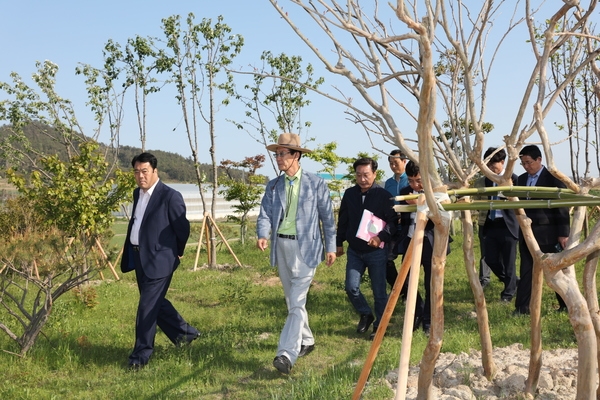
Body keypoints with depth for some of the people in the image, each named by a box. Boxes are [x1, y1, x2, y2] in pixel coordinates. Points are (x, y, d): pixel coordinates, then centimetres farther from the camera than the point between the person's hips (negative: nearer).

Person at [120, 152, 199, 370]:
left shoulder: (170, 196, -14)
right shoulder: (137, 194, 11)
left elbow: (183, 228, -9)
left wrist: (177, 253, 3)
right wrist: (129, 253, 16)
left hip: (158, 259, -9)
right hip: (139, 257, 9)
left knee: (148, 306, -6)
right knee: (155, 302, 17)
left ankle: (141, 354, 4)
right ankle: (185, 332, 35)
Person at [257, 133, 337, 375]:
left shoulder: (316, 184, -3)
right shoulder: (273, 186, 8)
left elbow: (327, 217, 2)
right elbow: (265, 214, 1)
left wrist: (331, 247, 1)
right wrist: (263, 235, -20)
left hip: (305, 246, -5)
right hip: (281, 246, 6)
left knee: (297, 302, -11)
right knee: (292, 300, 16)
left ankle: (286, 354, -15)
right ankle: (306, 341, 33)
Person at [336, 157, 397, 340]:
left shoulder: (383, 195, -8)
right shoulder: (350, 194, 4)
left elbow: (393, 222, -9)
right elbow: (343, 220, 13)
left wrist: (381, 237, -24)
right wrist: (339, 243, 13)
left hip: (376, 251, -3)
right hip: (354, 251, 3)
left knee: (379, 291, 4)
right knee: (351, 287, -4)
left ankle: (380, 325, 19)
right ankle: (365, 314, 21)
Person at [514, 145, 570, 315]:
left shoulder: (553, 178, -8)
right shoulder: (522, 179, 11)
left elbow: (562, 206, -10)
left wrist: (563, 232, -13)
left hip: (548, 233, -5)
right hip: (527, 232, 5)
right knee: (526, 270, 6)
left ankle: (566, 304, 19)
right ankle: (522, 307, 9)